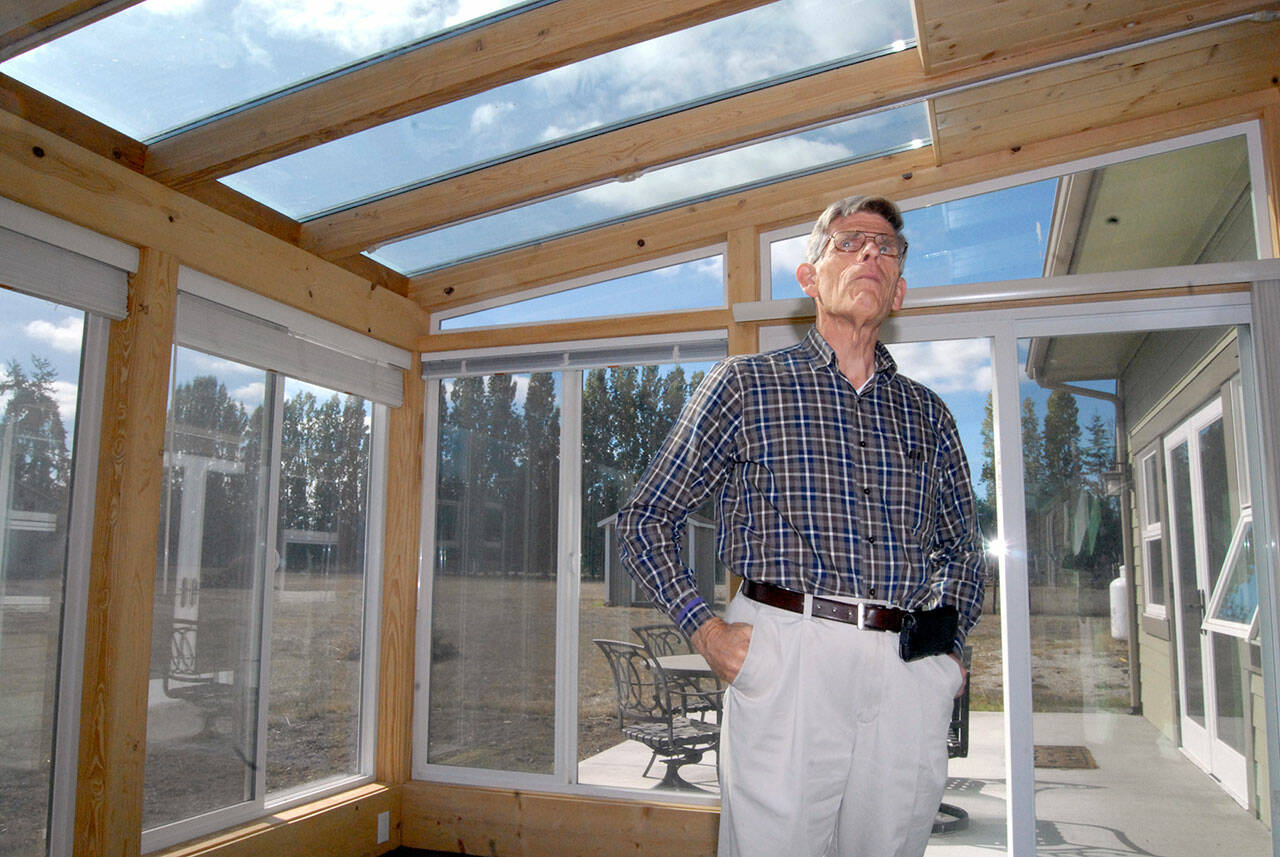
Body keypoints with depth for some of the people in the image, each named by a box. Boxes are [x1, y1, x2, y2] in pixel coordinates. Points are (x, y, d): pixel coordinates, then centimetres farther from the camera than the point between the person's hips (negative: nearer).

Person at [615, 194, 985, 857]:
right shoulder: (745, 385, 5)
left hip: (910, 677, 4)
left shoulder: (927, 413, 17)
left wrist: (949, 644, 13)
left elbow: (962, 546, 27)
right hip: (786, 659, -3)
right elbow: (645, 521, 5)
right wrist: (704, 629, -5)